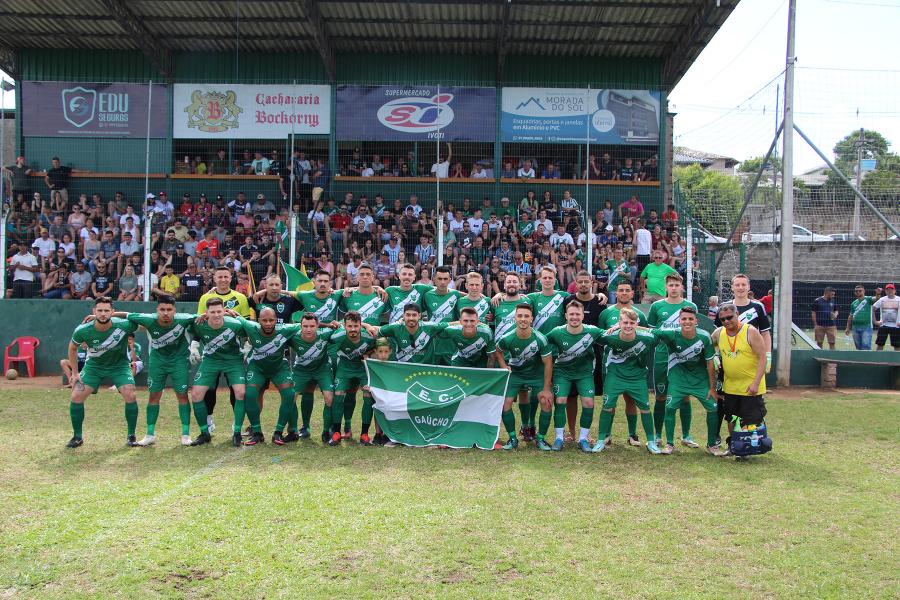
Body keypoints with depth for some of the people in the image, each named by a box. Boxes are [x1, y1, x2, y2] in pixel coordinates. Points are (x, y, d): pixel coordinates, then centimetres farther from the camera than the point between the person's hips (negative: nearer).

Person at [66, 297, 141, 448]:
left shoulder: (124, 325, -29)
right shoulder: (82, 330, -22)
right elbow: (72, 348, 0)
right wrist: (75, 372, 1)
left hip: (120, 365, -2)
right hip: (94, 365, 2)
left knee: (130, 396, -18)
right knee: (76, 397, -8)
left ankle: (131, 436, 0)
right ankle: (77, 436, 13)